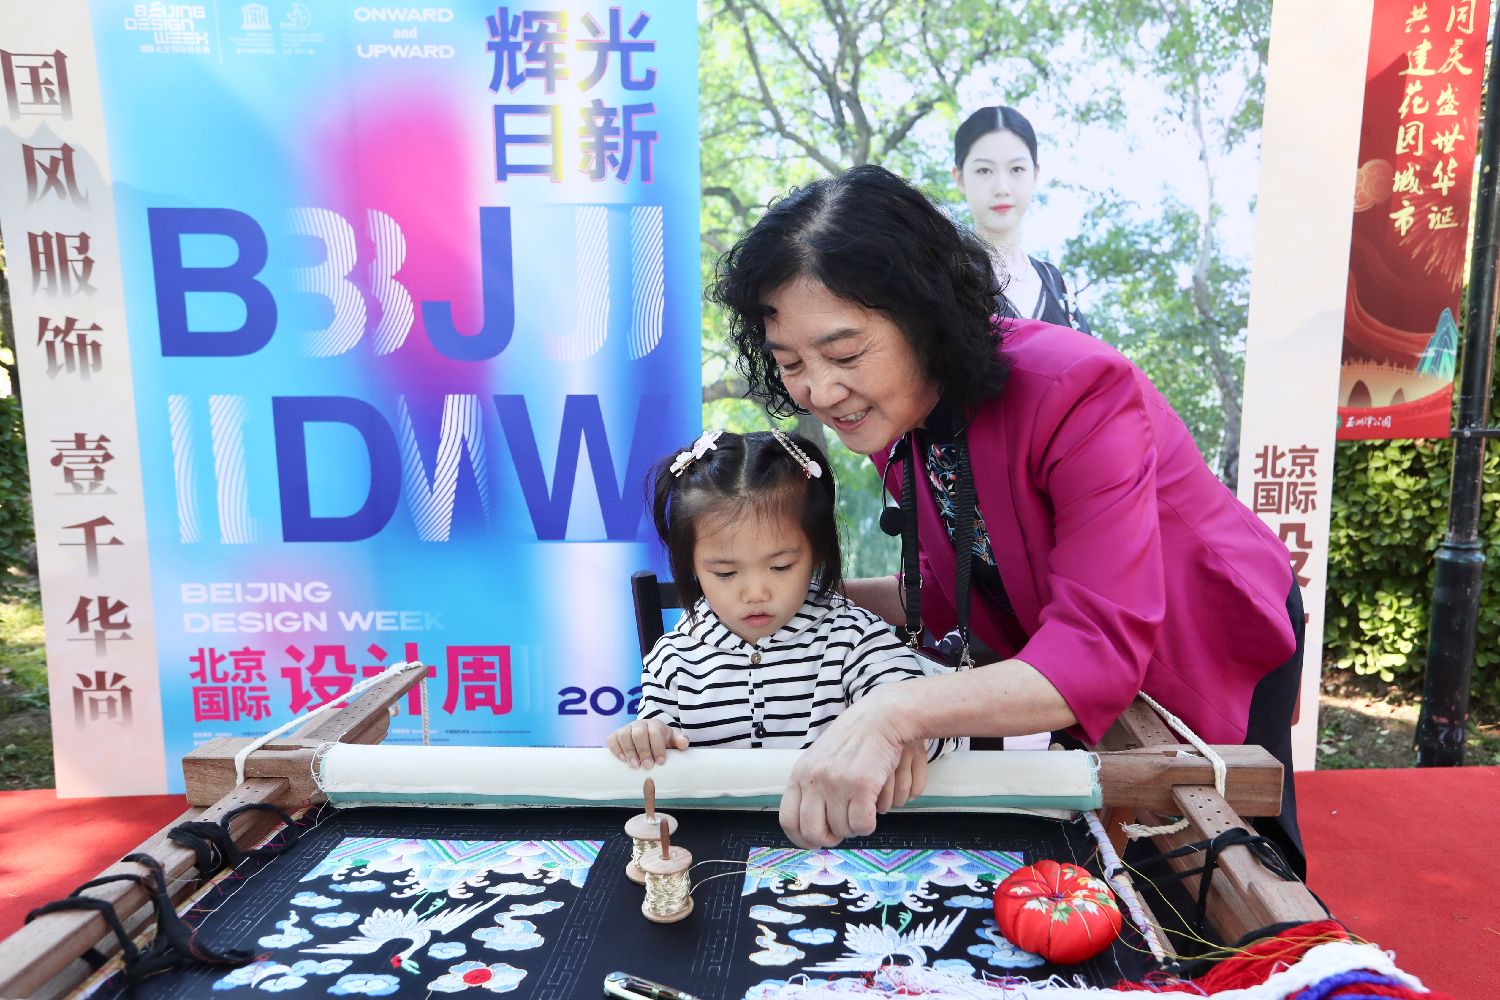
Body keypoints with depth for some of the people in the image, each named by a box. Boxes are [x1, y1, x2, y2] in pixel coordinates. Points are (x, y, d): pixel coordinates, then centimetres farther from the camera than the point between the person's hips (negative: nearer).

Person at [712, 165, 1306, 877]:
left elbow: (1100, 653, -45)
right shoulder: (893, 417, -15)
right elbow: (951, 594, -4)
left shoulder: (1076, 392, -37)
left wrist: (896, 712, -58)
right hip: (1069, 675, 5)